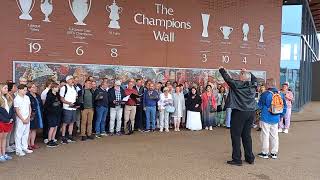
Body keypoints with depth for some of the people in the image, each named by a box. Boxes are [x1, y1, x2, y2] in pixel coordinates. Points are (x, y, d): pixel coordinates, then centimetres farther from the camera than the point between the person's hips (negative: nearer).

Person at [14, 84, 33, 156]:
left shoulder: (27, 97, 6)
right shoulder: (16, 99, -11)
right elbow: (17, 111, -12)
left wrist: (28, 117, 0)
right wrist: (23, 119, -10)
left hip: (27, 119, 6)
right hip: (20, 120, -6)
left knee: (26, 134, 12)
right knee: (19, 135, 2)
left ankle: (25, 148, 23)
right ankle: (18, 150, 10)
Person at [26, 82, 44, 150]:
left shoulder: (38, 96, 11)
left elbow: (41, 105, 16)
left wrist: (41, 113, 9)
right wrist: (30, 114, -18)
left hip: (38, 115, 8)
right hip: (31, 116, -7)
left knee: (34, 129, 14)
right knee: (29, 130, 3)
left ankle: (32, 144, 23)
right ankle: (28, 144, 13)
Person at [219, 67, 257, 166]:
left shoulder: (237, 84, -10)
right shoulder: (253, 85, 6)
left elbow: (228, 79, -1)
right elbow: (254, 78, 27)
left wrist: (222, 70, 13)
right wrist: (246, 72, 29)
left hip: (239, 112, -6)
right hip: (251, 112, 6)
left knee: (236, 135, 1)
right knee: (247, 135, 15)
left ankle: (237, 159, 4)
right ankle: (250, 158, 23)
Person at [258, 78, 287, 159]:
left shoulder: (265, 94, -15)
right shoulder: (280, 94, 3)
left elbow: (260, 105, -5)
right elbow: (284, 106, 9)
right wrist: (281, 115, 19)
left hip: (266, 118, -5)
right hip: (276, 119, 5)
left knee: (265, 135, 4)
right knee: (274, 135, 13)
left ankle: (265, 153, 12)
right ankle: (274, 153, 21)